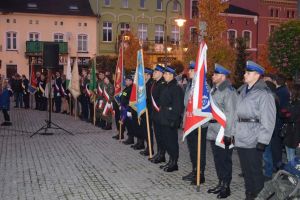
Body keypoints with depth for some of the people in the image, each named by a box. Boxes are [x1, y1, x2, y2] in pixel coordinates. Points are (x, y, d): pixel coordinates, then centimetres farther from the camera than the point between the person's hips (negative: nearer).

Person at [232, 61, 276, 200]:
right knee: (245, 170, 15)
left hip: (254, 140, -7)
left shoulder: (264, 94, -11)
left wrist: (262, 141, -17)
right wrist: (234, 133, 14)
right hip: (240, 138, 7)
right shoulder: (243, 91, 13)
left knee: (255, 171, 1)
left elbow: (268, 120, -14)